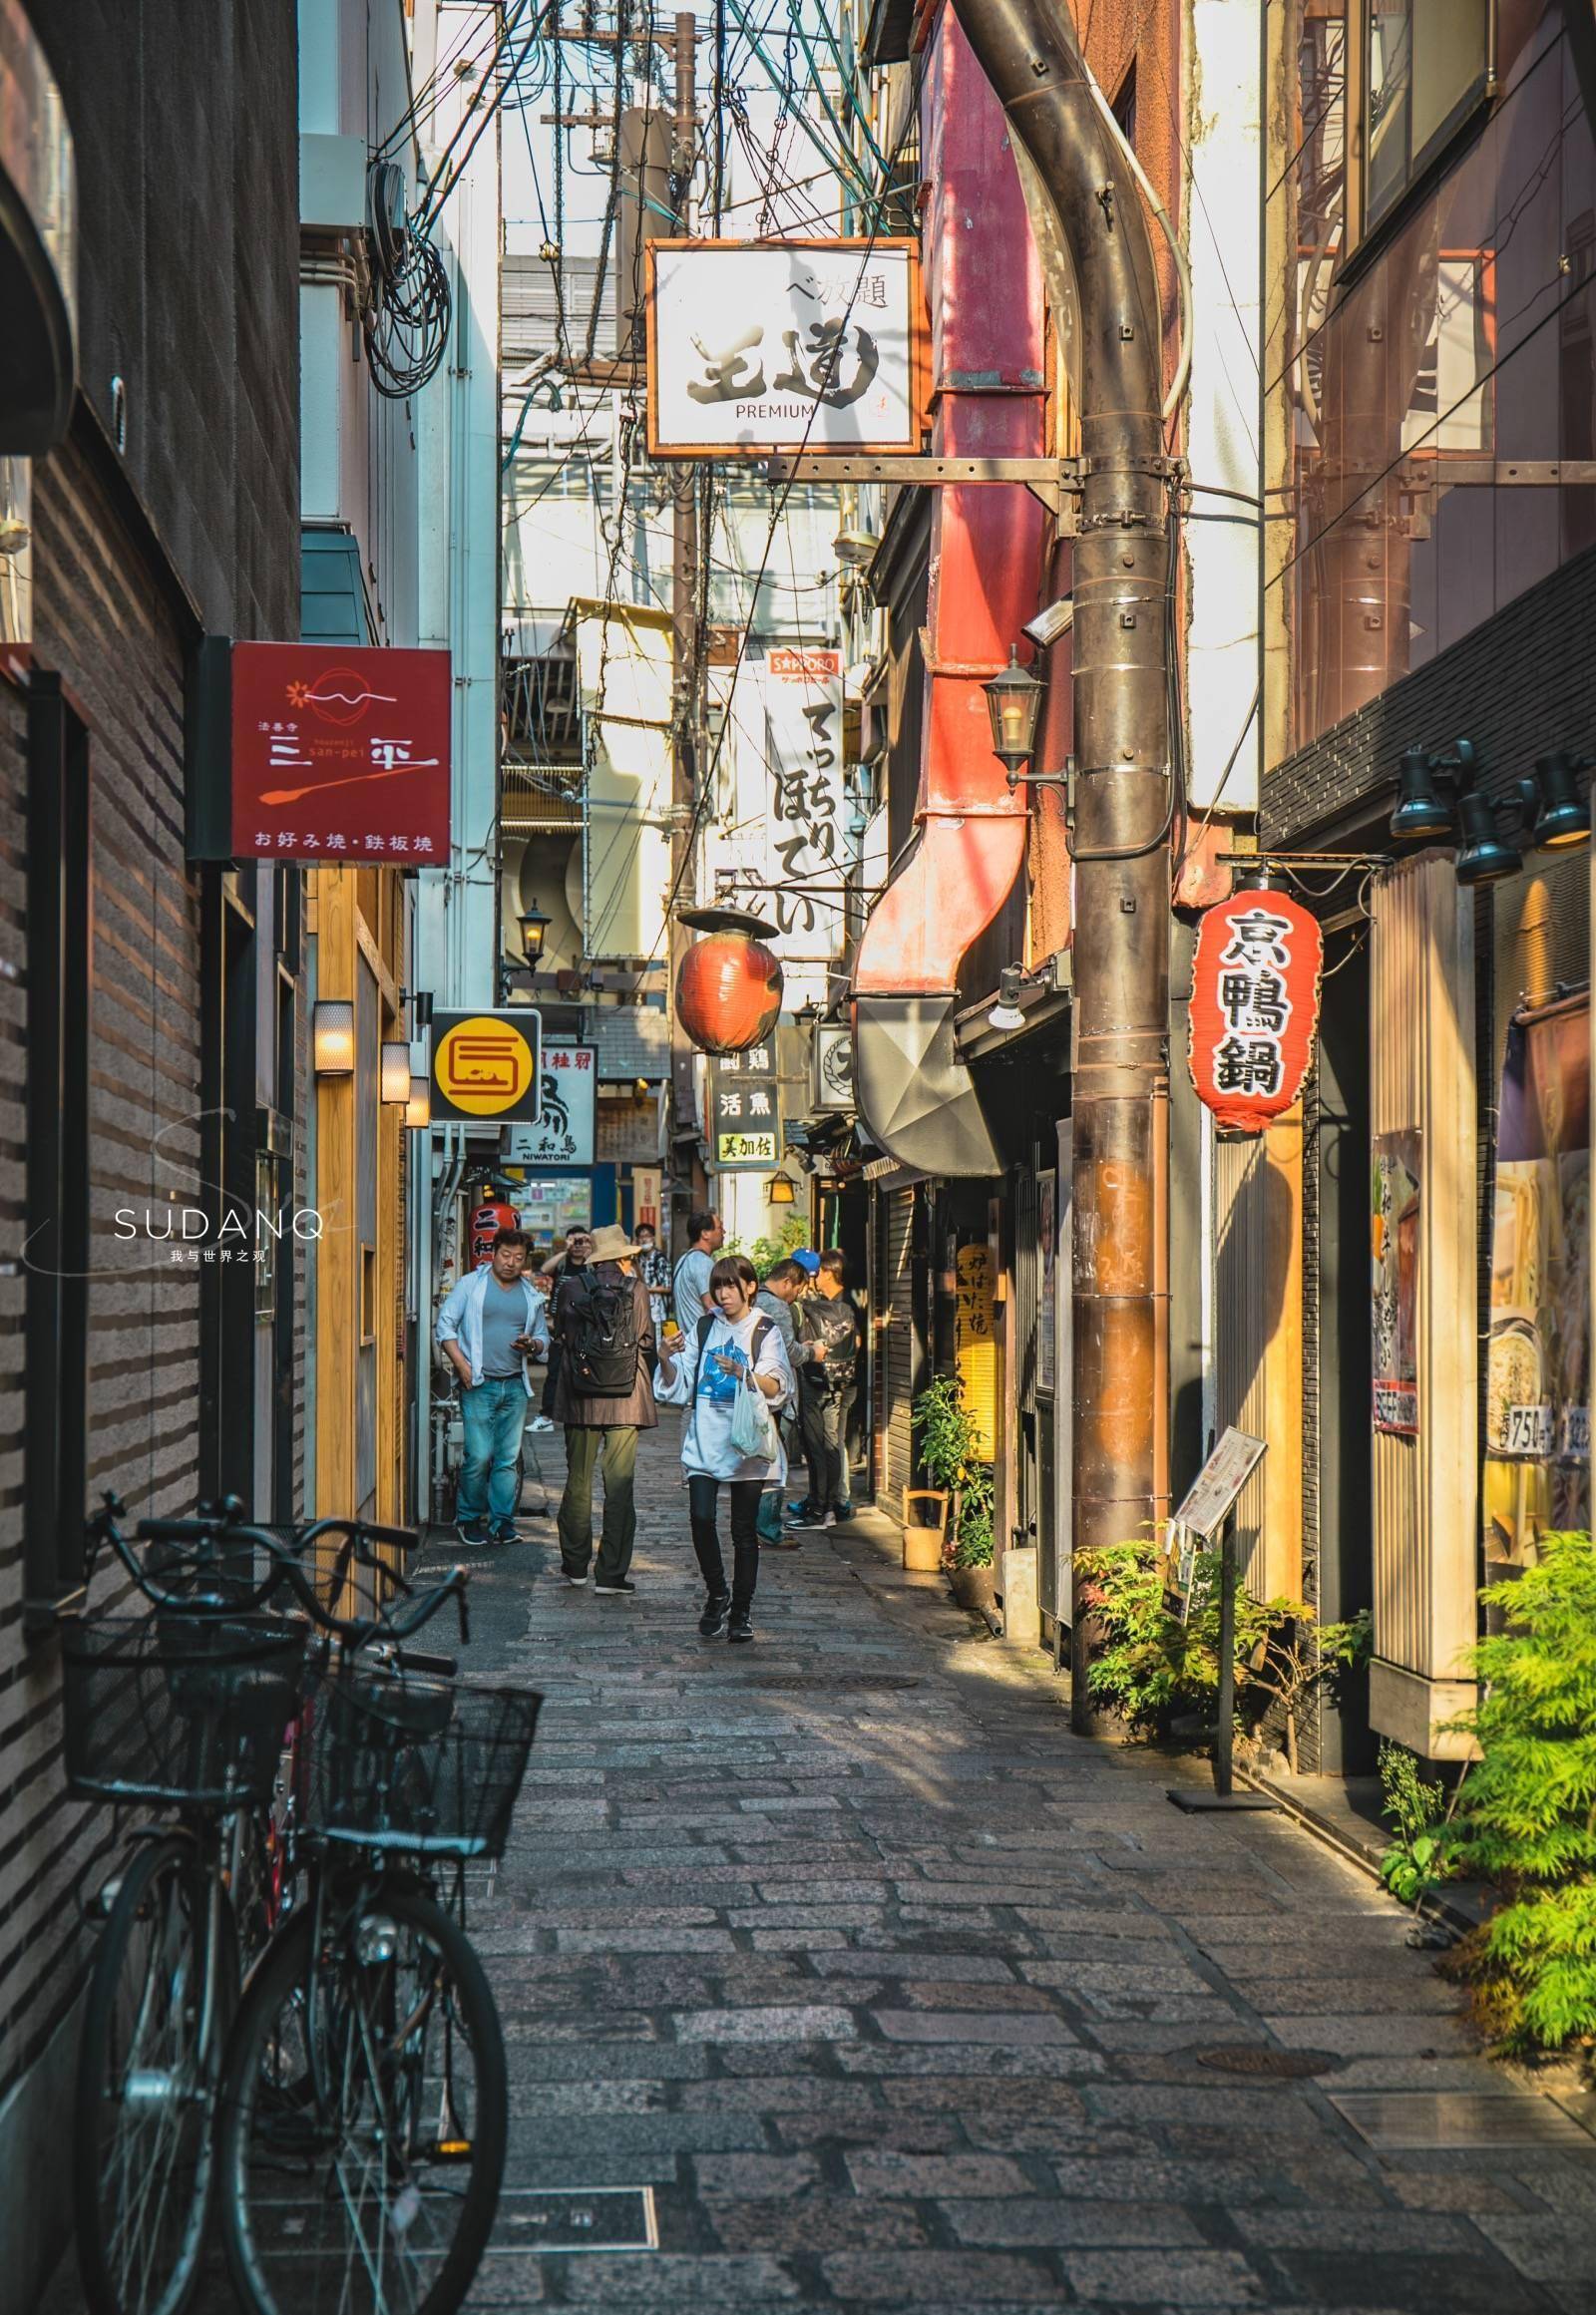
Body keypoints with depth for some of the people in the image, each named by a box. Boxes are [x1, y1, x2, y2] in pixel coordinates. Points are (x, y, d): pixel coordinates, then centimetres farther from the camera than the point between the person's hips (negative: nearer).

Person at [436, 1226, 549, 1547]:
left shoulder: (531, 1295, 14)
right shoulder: (471, 1285, 2)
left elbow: (543, 1337, 22)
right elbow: (446, 1324, 0)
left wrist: (533, 1344, -2)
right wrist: (462, 1365, -10)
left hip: (515, 1386, 4)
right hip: (479, 1384, -4)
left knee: (508, 1458, 3)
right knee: (479, 1456, -7)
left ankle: (502, 1521, 9)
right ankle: (470, 1519, 7)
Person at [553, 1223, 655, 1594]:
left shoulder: (571, 1287, -3)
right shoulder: (635, 1289, -6)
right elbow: (647, 1340, 4)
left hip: (580, 1397, 2)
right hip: (625, 1397, -2)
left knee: (578, 1481, 14)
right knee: (620, 1486, 2)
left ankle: (575, 1566, 22)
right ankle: (611, 1574, -1)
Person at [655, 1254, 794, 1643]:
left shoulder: (765, 1331, 1)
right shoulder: (704, 1328, 11)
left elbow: (778, 1388, -10)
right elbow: (678, 1387, 11)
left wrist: (744, 1374, -26)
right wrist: (667, 1361, -9)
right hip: (704, 1439, 2)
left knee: (744, 1529, 1)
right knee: (701, 1517, -12)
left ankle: (741, 1610, 13)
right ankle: (717, 1595, 9)